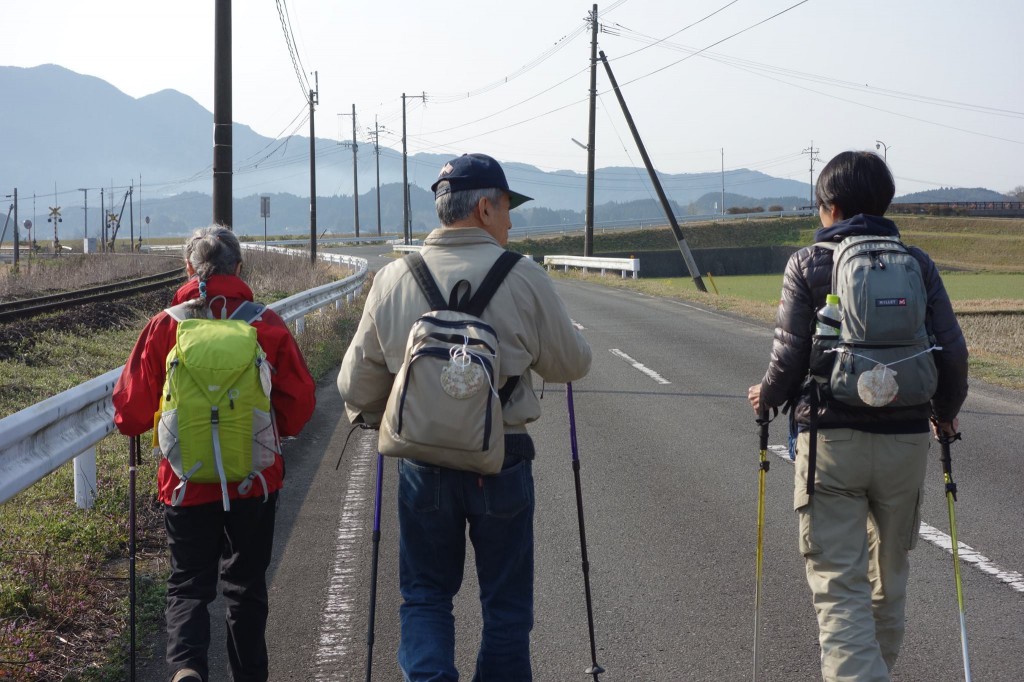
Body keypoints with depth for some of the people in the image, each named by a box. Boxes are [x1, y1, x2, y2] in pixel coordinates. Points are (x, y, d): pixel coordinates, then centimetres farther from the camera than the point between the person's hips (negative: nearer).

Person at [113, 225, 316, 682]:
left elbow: (130, 412, -4)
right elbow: (299, 402, -3)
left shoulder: (164, 327, -8)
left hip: (186, 484, -1)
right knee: (246, 585, 18)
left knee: (188, 584, 10)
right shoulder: (267, 325, -7)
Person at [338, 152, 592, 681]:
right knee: (506, 600, 13)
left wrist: (374, 419, 25)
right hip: (502, 461, -2)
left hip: (422, 462, 2)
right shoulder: (523, 278, -10)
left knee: (425, 593, 16)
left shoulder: (392, 280, -2)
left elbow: (357, 384, 4)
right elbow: (571, 365, 1)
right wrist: (549, 344, 24)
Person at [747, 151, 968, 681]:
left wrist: (767, 397, 14)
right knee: (889, 576, 20)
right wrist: (944, 412, 19)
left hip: (831, 438, -3)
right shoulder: (918, 263, 5)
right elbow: (952, 350, 1)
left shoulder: (809, 262, -2)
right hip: (905, 438, 3)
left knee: (839, 586, -2)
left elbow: (790, 354, -7)